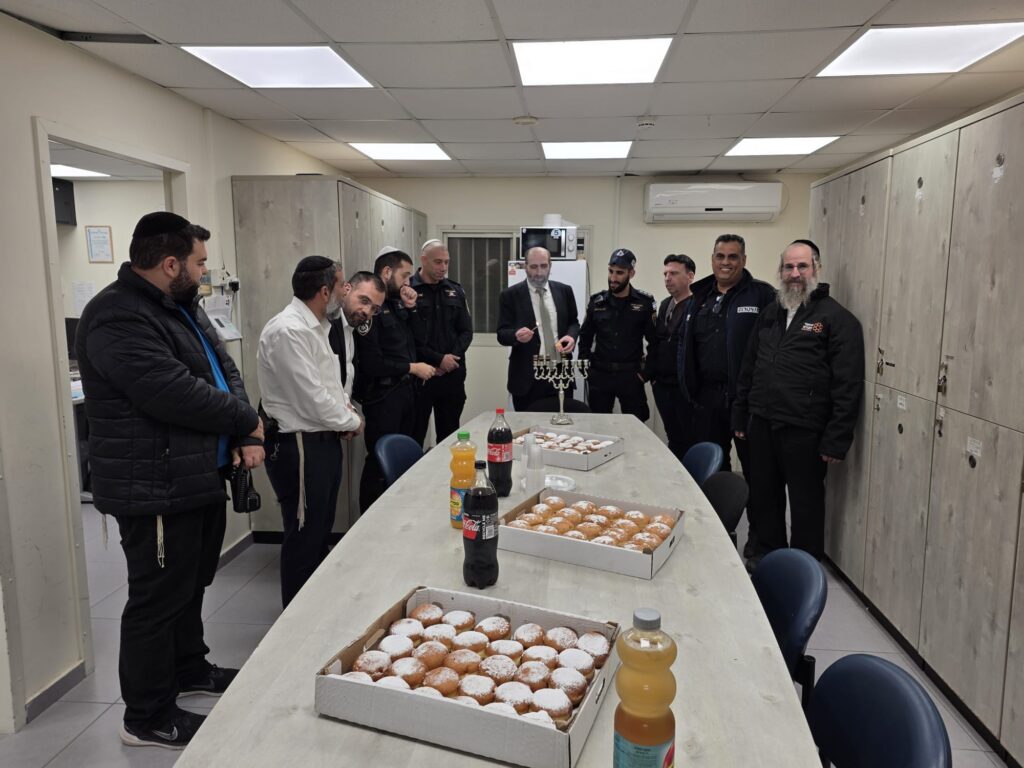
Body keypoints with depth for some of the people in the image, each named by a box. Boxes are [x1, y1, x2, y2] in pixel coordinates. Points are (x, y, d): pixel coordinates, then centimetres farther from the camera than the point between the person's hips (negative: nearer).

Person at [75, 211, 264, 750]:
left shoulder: (183, 307, 11)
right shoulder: (118, 320, -21)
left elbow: (224, 370, 10)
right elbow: (179, 396, -29)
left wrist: (244, 436, -7)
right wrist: (247, 420, -13)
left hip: (199, 478, 10)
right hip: (156, 490, -10)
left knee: (191, 584, 23)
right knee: (158, 600, 3)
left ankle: (189, 670, 43)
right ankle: (147, 719, 20)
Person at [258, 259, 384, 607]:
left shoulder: (316, 326, 11)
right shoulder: (288, 331, -21)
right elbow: (312, 400, -23)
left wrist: (342, 403, 1)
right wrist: (352, 421, -7)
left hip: (323, 440, 10)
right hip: (298, 447, -10)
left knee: (321, 534, 21)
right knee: (303, 540, 4)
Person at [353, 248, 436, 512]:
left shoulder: (396, 304, 10)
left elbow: (418, 341, 11)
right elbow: (371, 364, -21)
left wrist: (411, 308, 0)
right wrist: (412, 367, -14)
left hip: (406, 390, 9)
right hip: (382, 395, -8)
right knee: (380, 462, 0)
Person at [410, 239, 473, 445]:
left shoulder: (455, 291, 12)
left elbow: (466, 331, 10)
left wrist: (451, 358, -6)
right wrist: (438, 359, -13)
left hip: (453, 375, 5)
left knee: (449, 436, 13)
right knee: (414, 437, 1)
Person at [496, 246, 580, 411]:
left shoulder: (564, 291, 8)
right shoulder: (510, 295, -2)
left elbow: (573, 322, 17)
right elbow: (502, 334, -4)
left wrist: (571, 336, -5)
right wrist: (517, 335, -26)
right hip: (527, 377, -3)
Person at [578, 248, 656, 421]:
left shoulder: (645, 302, -2)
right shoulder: (597, 301, 4)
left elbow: (654, 340, 0)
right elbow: (585, 337, 12)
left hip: (631, 376, -2)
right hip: (599, 375, 2)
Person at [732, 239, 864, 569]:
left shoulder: (837, 318, -6)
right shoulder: (769, 314, 14)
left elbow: (848, 387, -11)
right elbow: (749, 369, 18)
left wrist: (836, 440, -15)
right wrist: (740, 416, 14)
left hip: (804, 431, -5)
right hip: (761, 424, 6)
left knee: (806, 503, 7)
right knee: (763, 496, 15)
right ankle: (766, 555, 33)